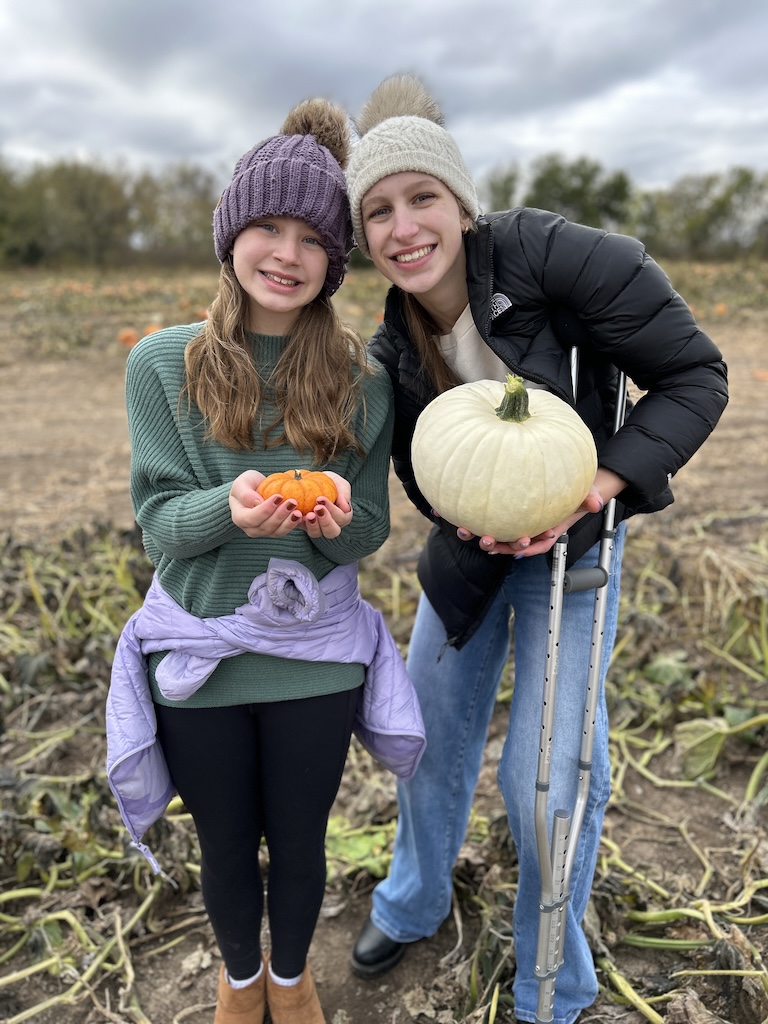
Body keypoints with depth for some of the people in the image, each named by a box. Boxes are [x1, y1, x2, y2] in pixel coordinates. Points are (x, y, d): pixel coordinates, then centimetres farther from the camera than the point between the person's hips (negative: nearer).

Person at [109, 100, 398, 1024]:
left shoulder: (362, 377, -6)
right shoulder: (163, 364, -7)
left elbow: (371, 531, -4)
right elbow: (157, 521, -10)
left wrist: (335, 517, -27)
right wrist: (230, 508, -31)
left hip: (317, 656, 1)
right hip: (200, 653, 0)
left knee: (298, 839, 20)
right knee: (226, 844, 21)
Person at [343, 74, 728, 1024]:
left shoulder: (558, 259, -24)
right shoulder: (393, 349, -9)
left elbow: (694, 375, -18)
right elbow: (420, 478, 1)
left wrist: (605, 481, -29)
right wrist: (471, 522, -21)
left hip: (571, 547, -4)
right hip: (466, 548, 5)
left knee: (546, 778, -1)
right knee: (431, 738, 16)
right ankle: (414, 902, 48)